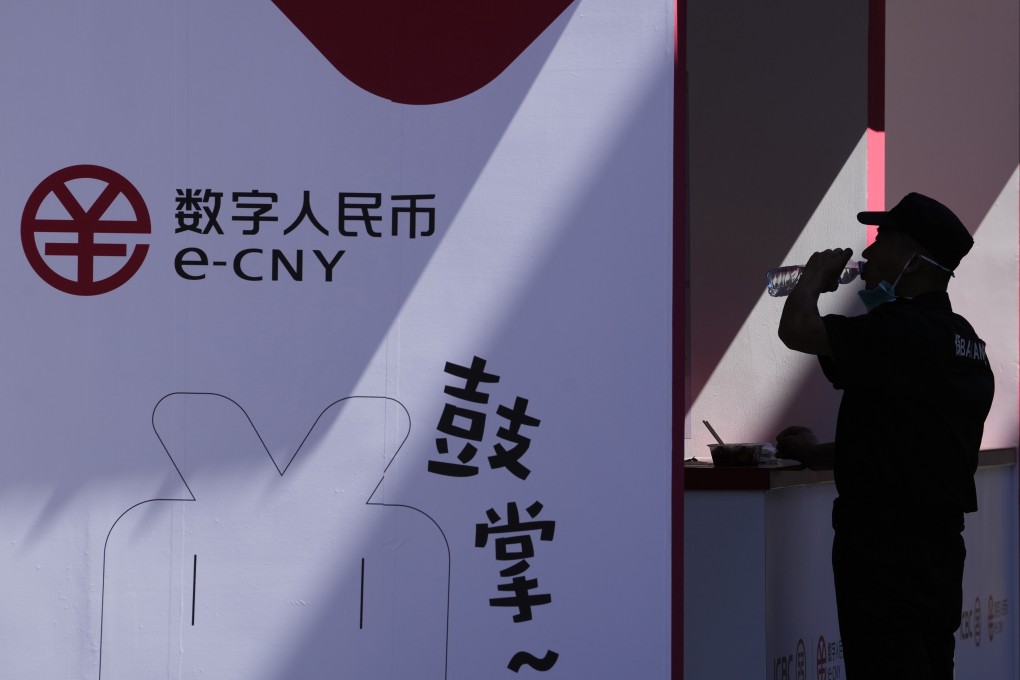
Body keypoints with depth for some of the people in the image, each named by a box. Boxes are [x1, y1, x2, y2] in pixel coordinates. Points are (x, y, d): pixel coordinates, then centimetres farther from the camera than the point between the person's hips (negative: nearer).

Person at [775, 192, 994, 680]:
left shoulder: (902, 331, -17)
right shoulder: (963, 341, 14)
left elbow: (797, 329, -26)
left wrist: (815, 275, -5)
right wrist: (817, 454, 25)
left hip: (886, 546, -10)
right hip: (938, 543, 10)